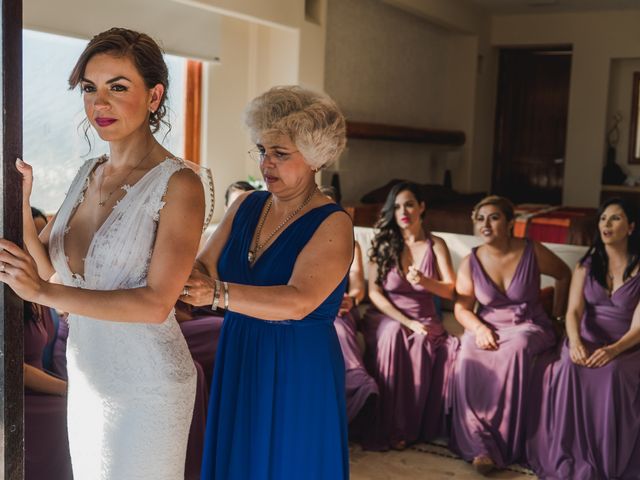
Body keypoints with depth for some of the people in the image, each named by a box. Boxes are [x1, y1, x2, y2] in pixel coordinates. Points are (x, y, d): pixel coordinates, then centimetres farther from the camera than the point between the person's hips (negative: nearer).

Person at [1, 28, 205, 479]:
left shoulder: (178, 184, -18)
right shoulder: (89, 173, 4)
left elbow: (155, 303, -23)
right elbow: (45, 265, 3)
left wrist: (44, 292, -27)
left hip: (146, 386, -6)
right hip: (87, 375, 7)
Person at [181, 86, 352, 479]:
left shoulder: (333, 225, -15)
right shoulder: (247, 206, 4)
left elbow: (298, 302, -28)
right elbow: (205, 268, -1)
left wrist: (218, 292, -39)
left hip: (298, 374, -5)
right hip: (238, 364, 6)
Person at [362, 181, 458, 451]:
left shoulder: (436, 245, 7)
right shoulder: (382, 243, 3)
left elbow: (451, 291, -1)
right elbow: (374, 292, -5)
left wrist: (425, 282, -23)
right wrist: (407, 322, -17)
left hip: (425, 321, 1)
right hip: (387, 318, -1)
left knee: (450, 351, -31)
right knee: (392, 335, -37)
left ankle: (423, 425, -16)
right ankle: (387, 428, -30)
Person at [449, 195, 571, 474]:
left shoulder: (532, 252, -7)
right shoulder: (471, 262, -1)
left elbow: (564, 275, 11)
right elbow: (462, 307, 2)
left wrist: (558, 315, 11)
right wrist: (479, 329, -18)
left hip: (528, 327, -1)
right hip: (487, 328, 2)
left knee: (516, 349, -38)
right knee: (469, 360, -32)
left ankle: (504, 444, -27)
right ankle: (480, 447, -30)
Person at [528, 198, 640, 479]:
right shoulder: (586, 265, 9)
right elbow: (573, 311, -4)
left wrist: (613, 350, -31)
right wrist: (575, 342, -26)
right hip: (587, 342, 2)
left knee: (612, 373, -36)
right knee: (569, 368, -32)